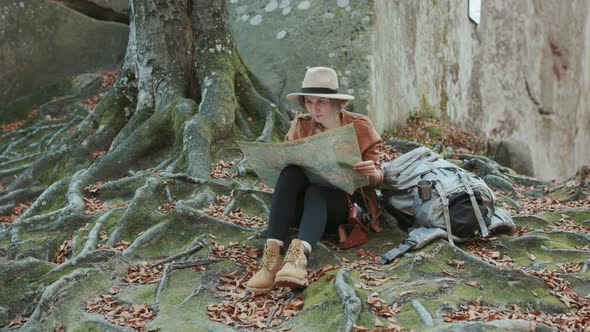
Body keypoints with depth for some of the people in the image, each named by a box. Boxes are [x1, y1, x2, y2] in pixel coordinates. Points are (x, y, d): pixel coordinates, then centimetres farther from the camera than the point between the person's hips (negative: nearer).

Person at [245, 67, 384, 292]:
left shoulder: (359, 127, 1)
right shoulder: (301, 126, 6)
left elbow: (375, 180, 4)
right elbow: (283, 162, 11)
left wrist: (372, 173, -21)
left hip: (340, 203, -2)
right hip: (302, 205, 2)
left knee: (315, 192, -36)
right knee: (290, 172, -31)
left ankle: (299, 255, -63)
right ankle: (271, 254, -47)